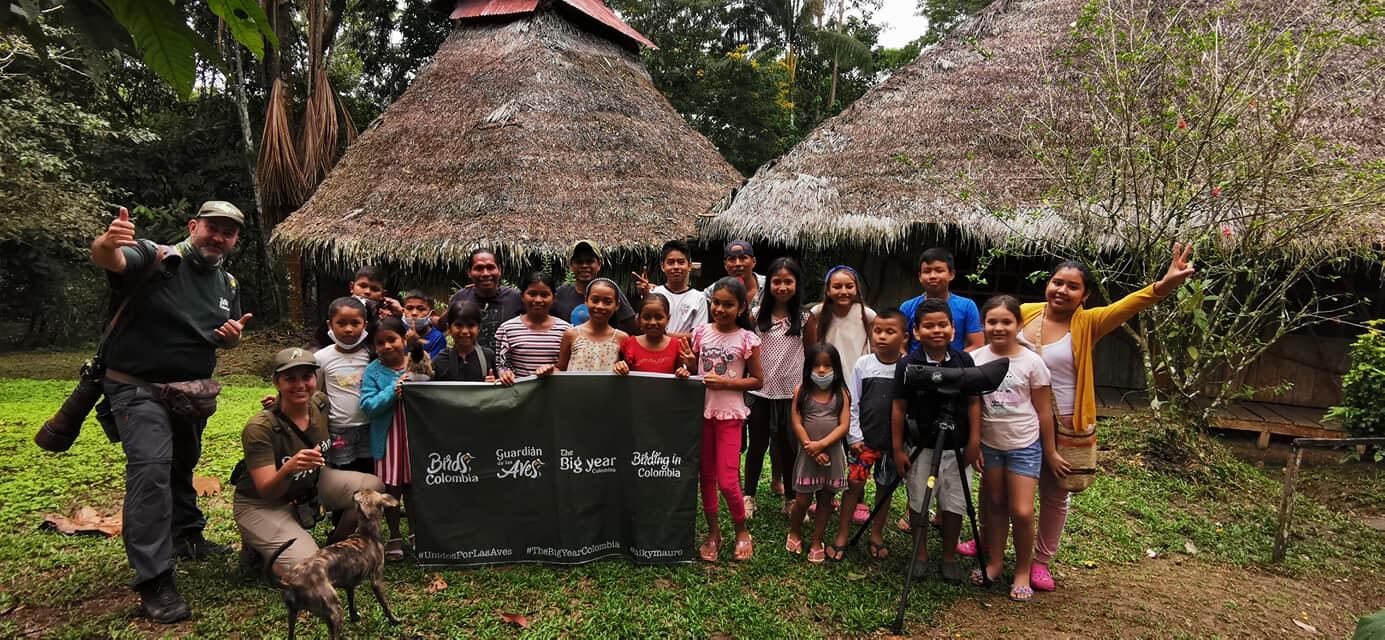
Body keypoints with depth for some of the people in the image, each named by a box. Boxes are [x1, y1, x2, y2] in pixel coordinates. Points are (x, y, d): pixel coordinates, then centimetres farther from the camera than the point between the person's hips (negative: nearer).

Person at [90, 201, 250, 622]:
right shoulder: (157, 259, -15)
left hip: (191, 393, 7)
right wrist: (106, 244, -60)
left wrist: (233, 335, -6)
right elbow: (110, 260, -36)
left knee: (183, 465, 22)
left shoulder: (227, 285, 6)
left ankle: (187, 537, 42)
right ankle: (153, 581, -19)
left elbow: (227, 339, 18)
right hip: (138, 387, -7)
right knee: (151, 466, -21)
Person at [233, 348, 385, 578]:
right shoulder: (260, 428, -28)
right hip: (260, 504, -6)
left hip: (310, 484, 6)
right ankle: (257, 545, 7)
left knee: (374, 487, -16)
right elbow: (267, 492, -31)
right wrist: (289, 468, -50)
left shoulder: (319, 403, -12)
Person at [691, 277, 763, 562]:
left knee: (727, 481, -5)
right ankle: (713, 531, 27)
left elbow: (757, 380, -3)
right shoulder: (701, 332, 2)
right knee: (706, 475, 12)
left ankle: (742, 530, 20)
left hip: (730, 414, -4)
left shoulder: (747, 339, -7)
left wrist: (725, 382, -14)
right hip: (702, 410, 4)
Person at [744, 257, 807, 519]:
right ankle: (749, 496, 25)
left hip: (791, 391, 0)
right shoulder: (757, 315, -2)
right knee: (757, 445, 12)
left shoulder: (804, 318, -2)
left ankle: (791, 498, 26)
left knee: (789, 446, 11)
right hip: (760, 390, 0)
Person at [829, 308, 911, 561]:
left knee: (885, 488, 12)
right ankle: (842, 536, 15)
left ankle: (877, 535, 30)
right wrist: (854, 437, -4)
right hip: (863, 440, 0)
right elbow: (851, 404, 0)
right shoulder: (863, 364, -3)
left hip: (894, 442, 0)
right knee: (854, 485, 3)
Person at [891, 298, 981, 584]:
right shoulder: (908, 365, -10)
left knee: (954, 504, 9)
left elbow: (973, 401, 2)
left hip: (956, 448, 2)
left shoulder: (964, 361, -4)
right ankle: (920, 553, 29)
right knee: (918, 503, 10)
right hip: (920, 447, -1)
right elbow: (899, 408, -6)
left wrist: (974, 440, -1)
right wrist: (897, 448, -5)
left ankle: (949, 556, 27)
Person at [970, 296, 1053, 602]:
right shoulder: (975, 359, -4)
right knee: (994, 505, 13)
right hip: (989, 444, 2)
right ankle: (994, 562, 29)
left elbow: (1043, 411, -2)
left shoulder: (1031, 362, -9)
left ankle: (1023, 572, 15)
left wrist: (1050, 451, 1)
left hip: (1024, 445, -2)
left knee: (1022, 512, -5)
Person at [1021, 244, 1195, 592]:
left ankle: (1041, 560, 32)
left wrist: (1164, 285, -47)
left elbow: (1127, 306, -29)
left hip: (1065, 427, -1)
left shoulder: (1086, 324, -11)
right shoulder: (1025, 313, -6)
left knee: (1054, 495, 13)